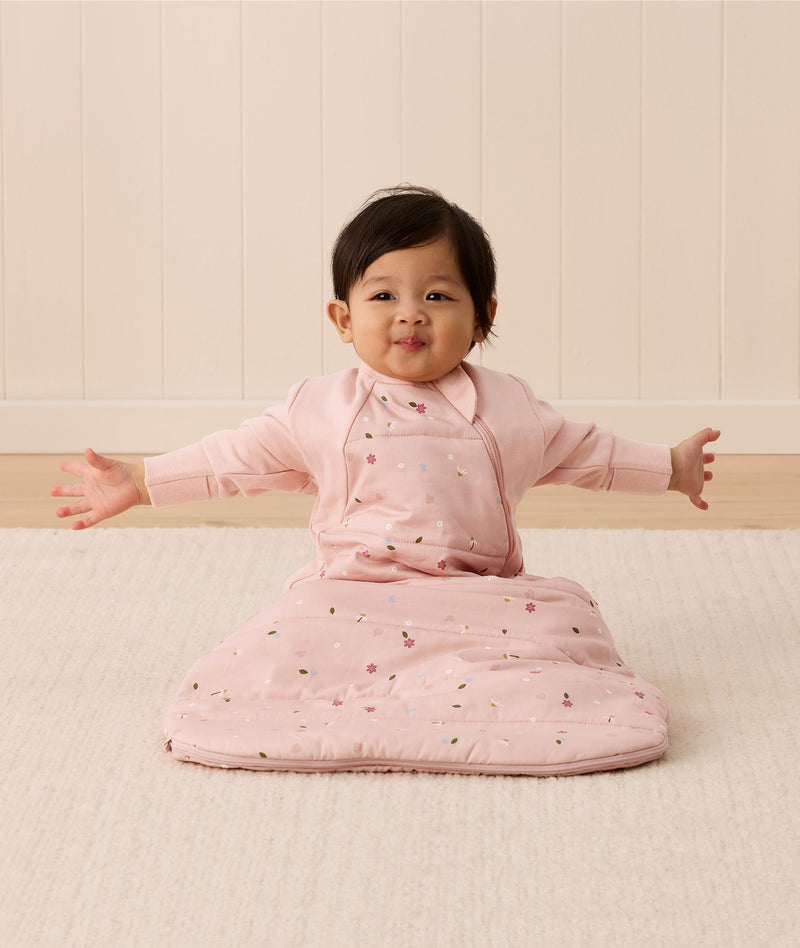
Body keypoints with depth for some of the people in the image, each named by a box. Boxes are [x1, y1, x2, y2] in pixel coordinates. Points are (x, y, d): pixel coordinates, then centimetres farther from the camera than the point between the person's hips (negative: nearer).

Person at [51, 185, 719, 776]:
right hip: (351, 602, 0)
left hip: (483, 606, 0)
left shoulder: (509, 407, 9)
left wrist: (671, 469, 32)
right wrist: (137, 483, 16)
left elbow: (583, 451, 25)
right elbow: (236, 457, 16)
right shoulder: (321, 409, 7)